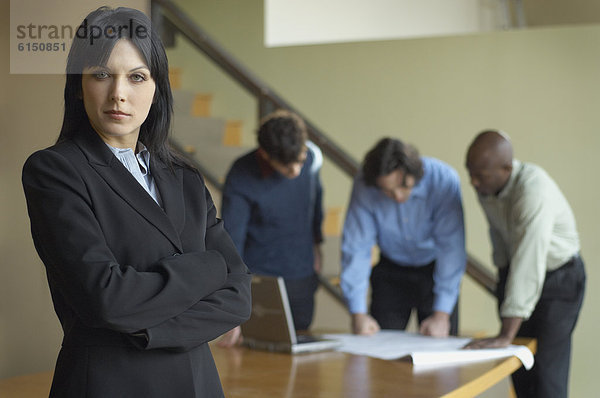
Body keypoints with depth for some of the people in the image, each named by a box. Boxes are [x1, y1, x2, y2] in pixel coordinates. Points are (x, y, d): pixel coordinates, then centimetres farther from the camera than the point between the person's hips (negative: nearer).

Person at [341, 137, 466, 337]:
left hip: (436, 270, -1)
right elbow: (356, 247, -20)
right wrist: (358, 313, -26)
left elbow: (452, 247, -27)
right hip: (391, 273, 1)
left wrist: (442, 313, -30)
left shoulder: (444, 180, -28)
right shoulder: (364, 186, -23)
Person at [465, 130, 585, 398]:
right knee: (519, 369, 6)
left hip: (558, 278, -7)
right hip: (514, 272, 7)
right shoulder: (486, 184, -10)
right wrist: (502, 280, 20)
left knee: (545, 370, -12)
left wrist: (506, 335, -37)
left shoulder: (534, 188, -33)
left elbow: (529, 264, -37)